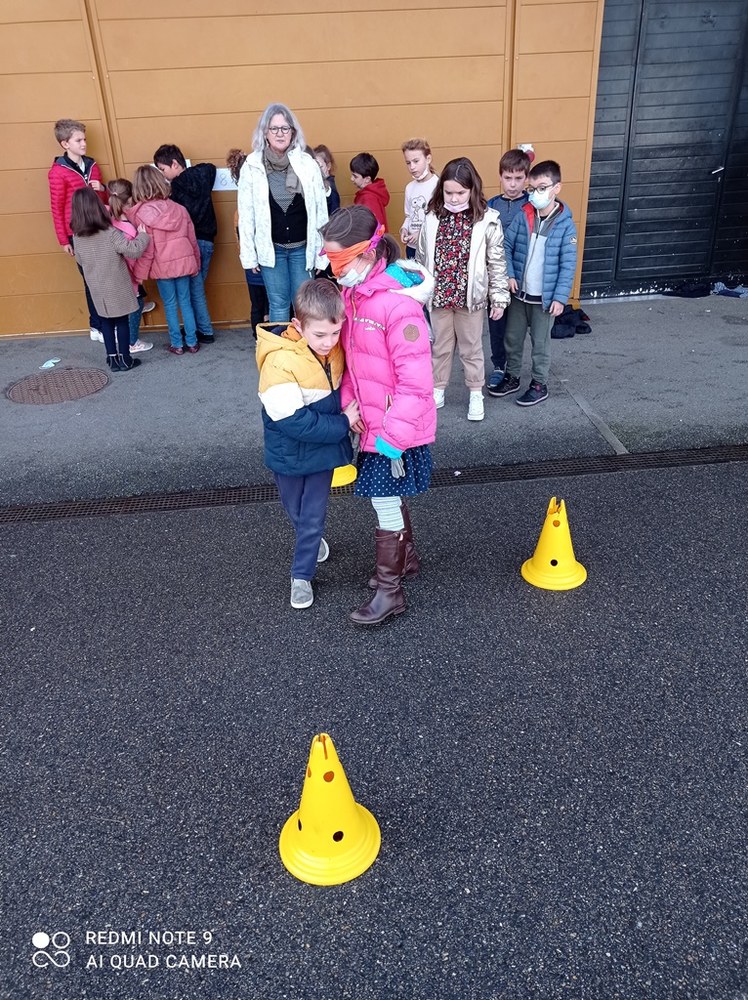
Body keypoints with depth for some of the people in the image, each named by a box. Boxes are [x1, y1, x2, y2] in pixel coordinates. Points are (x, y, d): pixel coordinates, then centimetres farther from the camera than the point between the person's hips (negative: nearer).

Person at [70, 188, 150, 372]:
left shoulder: (77, 237, -3)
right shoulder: (111, 234, -19)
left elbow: (80, 260, 10)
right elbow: (133, 250, -23)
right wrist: (142, 235, -7)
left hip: (97, 289, 4)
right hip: (117, 287, -4)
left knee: (106, 322, 15)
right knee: (122, 321, 8)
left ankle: (113, 359, 20)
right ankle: (125, 359, 14)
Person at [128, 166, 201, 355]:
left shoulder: (141, 214, -12)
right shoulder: (179, 209, -1)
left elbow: (146, 250, -12)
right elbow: (192, 239, 6)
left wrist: (139, 274, -1)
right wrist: (196, 264, 19)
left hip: (162, 266, -3)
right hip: (184, 262, 3)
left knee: (170, 305, 9)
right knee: (185, 302, 12)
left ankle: (177, 344, 15)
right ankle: (192, 342, 17)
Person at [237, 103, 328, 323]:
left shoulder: (308, 164, -4)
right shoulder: (251, 166, -5)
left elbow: (321, 210, -1)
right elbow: (246, 214, -2)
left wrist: (322, 251, -2)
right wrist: (248, 254, -2)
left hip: (302, 247, 1)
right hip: (270, 248, 0)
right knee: (279, 304, 7)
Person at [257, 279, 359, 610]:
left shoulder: (334, 350, -10)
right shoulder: (280, 363, -30)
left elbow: (341, 390, 7)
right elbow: (294, 422, -31)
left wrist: (349, 413, -14)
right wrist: (343, 424, -24)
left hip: (323, 448, 3)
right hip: (288, 455, -3)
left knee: (313, 517, 8)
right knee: (297, 513, 20)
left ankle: (302, 575, 25)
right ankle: (312, 543, 51)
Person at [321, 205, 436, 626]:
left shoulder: (398, 302, -25)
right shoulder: (353, 292, 2)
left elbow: (415, 380, -25)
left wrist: (394, 435, -24)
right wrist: (349, 402, -3)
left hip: (396, 425, -8)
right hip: (372, 420, 8)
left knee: (385, 502, 2)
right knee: (390, 498, 22)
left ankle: (390, 591, 19)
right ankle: (407, 558, 44)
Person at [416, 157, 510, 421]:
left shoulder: (487, 220, -11)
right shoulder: (432, 218, -4)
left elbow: (497, 263, -6)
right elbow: (422, 257, 6)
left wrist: (499, 298, -5)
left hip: (470, 297, -2)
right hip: (438, 295, 2)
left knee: (471, 348, 12)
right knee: (440, 346, 17)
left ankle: (476, 394, 28)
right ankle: (437, 390, 32)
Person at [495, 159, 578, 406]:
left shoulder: (565, 224, -12)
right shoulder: (522, 216, -4)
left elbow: (568, 265, -11)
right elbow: (506, 246, 2)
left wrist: (560, 297, -15)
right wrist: (509, 275, -11)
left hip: (545, 296, -4)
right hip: (519, 292, 4)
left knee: (540, 342, 9)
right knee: (512, 338, 15)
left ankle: (539, 384, 24)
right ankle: (512, 376, 34)